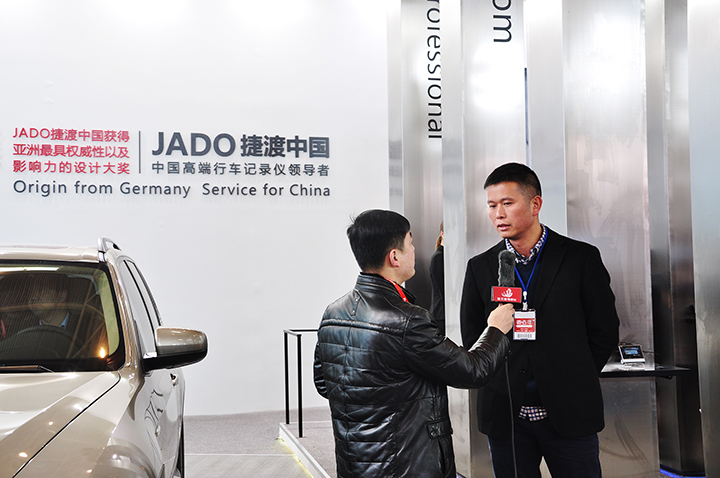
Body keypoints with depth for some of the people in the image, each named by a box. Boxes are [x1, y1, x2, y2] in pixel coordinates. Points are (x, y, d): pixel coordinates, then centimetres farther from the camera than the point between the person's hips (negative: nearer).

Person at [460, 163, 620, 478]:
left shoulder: (582, 258, -1)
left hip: (570, 415, -1)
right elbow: (471, 337, 10)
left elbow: (604, 332, 2)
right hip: (506, 415, 2)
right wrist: (501, 381, 1)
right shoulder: (480, 267, 5)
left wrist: (573, 380, 1)